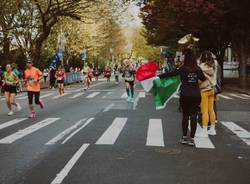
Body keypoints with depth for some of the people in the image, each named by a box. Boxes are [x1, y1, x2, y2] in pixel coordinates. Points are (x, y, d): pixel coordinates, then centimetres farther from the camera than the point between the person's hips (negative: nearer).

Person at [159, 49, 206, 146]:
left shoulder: (182, 69, -6)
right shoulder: (198, 69, 3)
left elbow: (170, 74, -5)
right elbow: (203, 79, 18)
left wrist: (158, 76, 3)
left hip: (185, 95, -2)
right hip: (196, 95, 2)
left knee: (185, 115, 11)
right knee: (193, 116, 3)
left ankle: (184, 137, 16)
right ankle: (191, 138, 4)